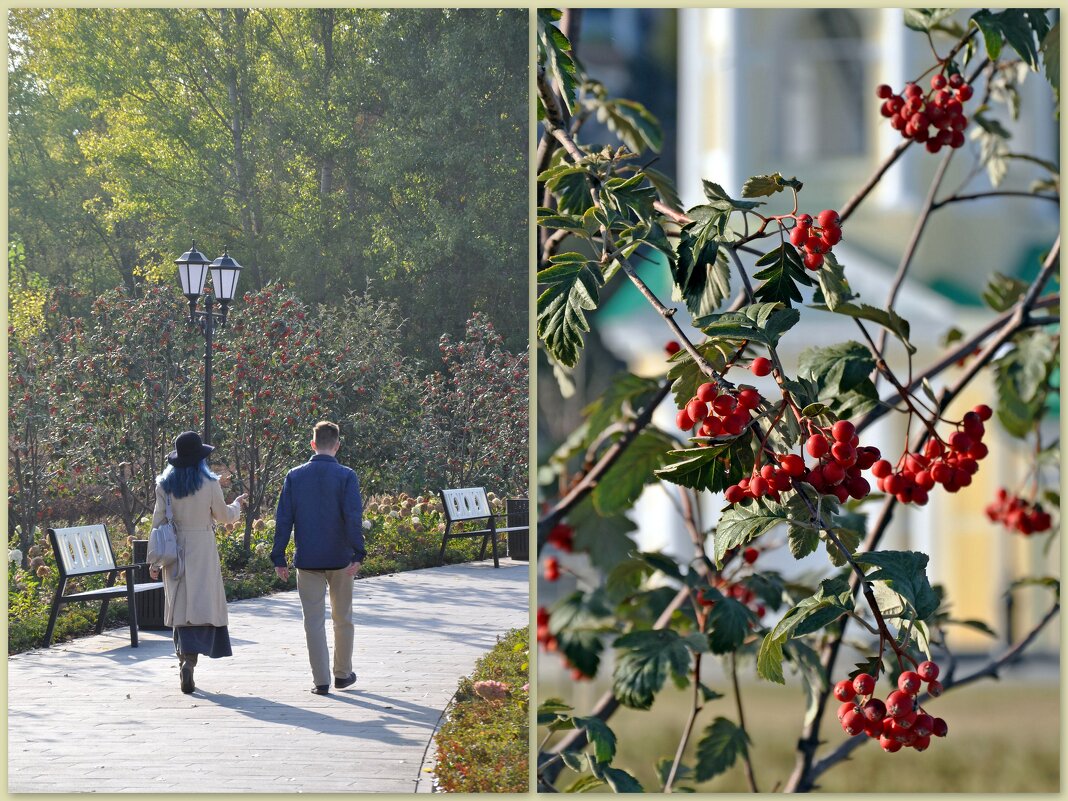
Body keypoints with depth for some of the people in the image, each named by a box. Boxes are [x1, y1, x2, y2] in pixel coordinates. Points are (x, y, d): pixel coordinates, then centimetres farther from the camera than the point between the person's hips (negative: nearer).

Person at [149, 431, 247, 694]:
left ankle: (183, 657, 13)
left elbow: (158, 521, 1)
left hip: (175, 551, 3)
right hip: (202, 550, -3)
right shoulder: (209, 483, -7)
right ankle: (189, 659, -22)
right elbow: (224, 516, 4)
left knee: (180, 606, 10)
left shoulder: (165, 484, 0)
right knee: (203, 604, -4)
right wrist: (237, 504, 27)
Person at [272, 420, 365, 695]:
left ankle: (321, 680, 0)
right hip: (339, 559, -1)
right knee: (342, 619, 14)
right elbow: (353, 517, -14)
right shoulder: (346, 476, -6)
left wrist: (279, 558, 4)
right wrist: (357, 554, -15)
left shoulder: (294, 476, 1)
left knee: (314, 620, 3)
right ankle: (343, 674, 24)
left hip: (307, 560, 1)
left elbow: (283, 519, 0)